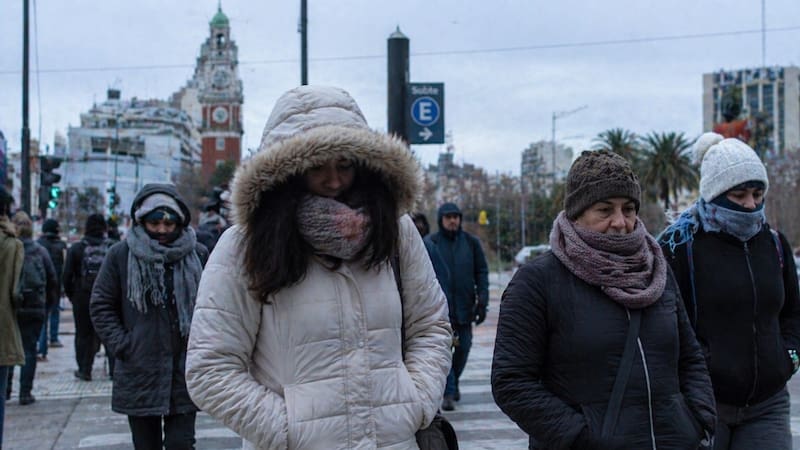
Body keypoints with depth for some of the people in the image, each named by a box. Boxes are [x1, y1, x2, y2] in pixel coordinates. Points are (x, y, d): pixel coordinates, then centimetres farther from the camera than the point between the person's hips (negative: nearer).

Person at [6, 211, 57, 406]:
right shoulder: (40, 251, -1)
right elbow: (53, 280, 3)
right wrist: (49, 303, 13)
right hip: (34, 309, 1)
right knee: (29, 348, 6)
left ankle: (5, 388, 14)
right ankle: (25, 393, 4)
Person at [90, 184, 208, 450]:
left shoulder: (197, 254, -1)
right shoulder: (121, 254, -1)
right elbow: (101, 305, 4)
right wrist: (120, 345, -5)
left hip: (184, 375, 0)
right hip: (139, 374, 1)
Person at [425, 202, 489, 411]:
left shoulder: (471, 242, 6)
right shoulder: (430, 243, -2)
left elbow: (482, 272, 7)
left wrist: (482, 301, 0)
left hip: (464, 306, 3)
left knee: (463, 347, 10)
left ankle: (454, 383, 33)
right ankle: (448, 393, -3)